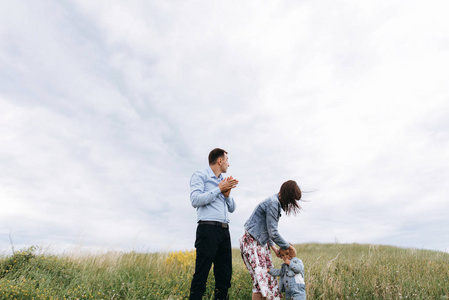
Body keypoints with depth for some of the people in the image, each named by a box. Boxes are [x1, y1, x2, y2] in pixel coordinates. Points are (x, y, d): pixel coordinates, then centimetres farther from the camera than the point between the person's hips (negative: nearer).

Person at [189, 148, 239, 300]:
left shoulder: (224, 181, 23)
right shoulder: (200, 175, 2)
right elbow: (195, 200, -13)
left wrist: (227, 194, 3)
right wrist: (219, 189, -9)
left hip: (224, 230, 8)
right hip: (208, 228, -7)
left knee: (225, 274, 9)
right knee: (201, 274, -6)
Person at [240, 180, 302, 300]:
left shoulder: (275, 202, 12)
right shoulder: (273, 203, -18)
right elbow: (273, 233, -18)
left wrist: (274, 248, 13)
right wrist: (288, 246, -5)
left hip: (261, 242, 10)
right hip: (252, 243, -10)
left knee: (270, 275, 5)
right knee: (261, 278, -13)